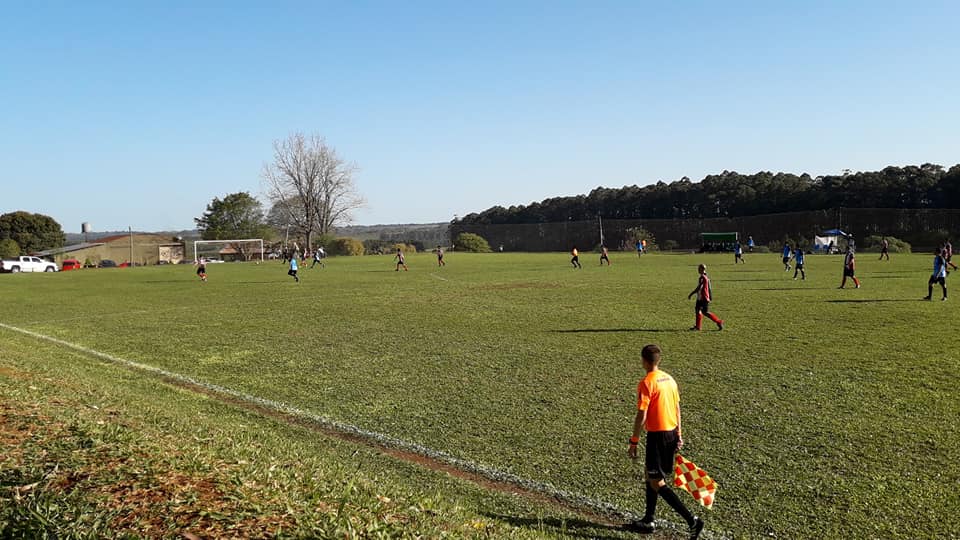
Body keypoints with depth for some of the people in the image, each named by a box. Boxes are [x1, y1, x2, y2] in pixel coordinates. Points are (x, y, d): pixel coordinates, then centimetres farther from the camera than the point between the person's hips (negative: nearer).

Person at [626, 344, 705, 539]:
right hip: (672, 433, 9)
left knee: (657, 483, -1)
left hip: (657, 435, -9)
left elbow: (641, 416, -19)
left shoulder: (646, 383, -17)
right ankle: (648, 520, 27)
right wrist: (679, 434, 20)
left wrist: (634, 441, -12)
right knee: (650, 475, 20)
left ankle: (692, 520, -7)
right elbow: (677, 408, 13)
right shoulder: (669, 379, 8)